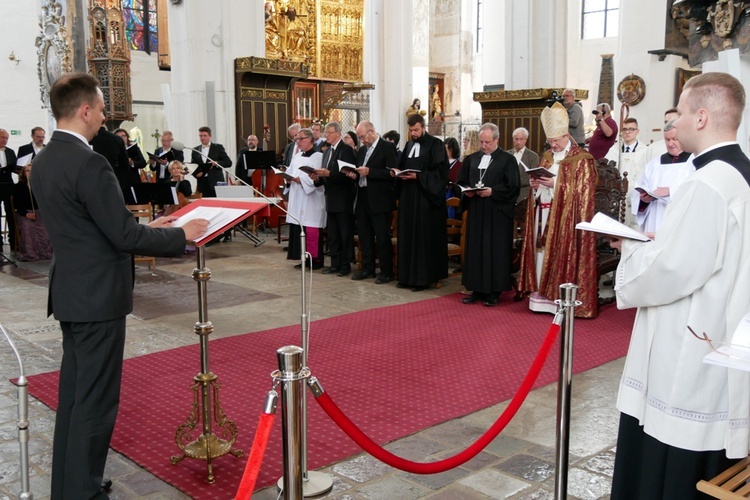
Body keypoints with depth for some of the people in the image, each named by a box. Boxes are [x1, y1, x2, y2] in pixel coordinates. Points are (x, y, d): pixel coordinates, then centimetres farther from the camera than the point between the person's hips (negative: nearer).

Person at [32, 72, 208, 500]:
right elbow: (124, 236, -22)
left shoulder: (45, 160, 9)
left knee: (74, 393, 19)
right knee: (96, 401, 0)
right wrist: (182, 235, -9)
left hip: (70, 293, 10)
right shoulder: (89, 163, -21)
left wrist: (146, 226, 14)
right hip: (98, 297, -10)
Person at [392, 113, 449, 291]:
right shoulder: (409, 145, 16)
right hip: (408, 196, 7)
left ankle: (423, 278, 1)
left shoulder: (435, 144, -5)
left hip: (426, 198, -7)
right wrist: (397, 173, -3)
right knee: (408, 235, 7)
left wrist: (418, 176, -21)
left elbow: (440, 171, -12)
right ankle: (408, 276, 14)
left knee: (424, 237, -4)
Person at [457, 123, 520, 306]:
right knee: (475, 249, 5)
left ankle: (494, 291, 6)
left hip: (497, 214, -5)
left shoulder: (508, 160, -2)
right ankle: (477, 289, 12)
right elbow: (461, 181, 15)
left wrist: (492, 191, -18)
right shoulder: (472, 159, 13)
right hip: (475, 212, 5)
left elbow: (513, 186, -8)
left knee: (495, 250, -1)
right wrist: (467, 190, -6)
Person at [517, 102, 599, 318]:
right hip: (543, 214, 6)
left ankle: (560, 298, -1)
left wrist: (556, 183, -18)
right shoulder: (546, 157, 16)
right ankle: (542, 295, 11)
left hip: (565, 217, -6)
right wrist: (535, 184, -3)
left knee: (561, 255, -6)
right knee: (542, 254, 5)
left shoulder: (581, 159, -5)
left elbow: (582, 191, -10)